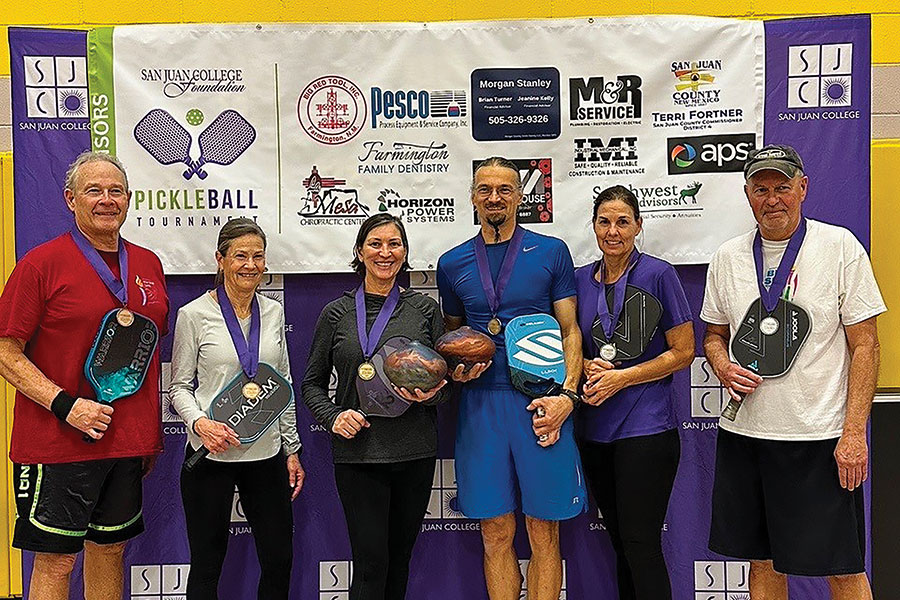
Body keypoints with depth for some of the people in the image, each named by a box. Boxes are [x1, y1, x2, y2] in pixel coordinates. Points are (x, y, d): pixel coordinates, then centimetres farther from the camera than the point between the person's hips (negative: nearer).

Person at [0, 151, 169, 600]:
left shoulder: (148, 265, 10)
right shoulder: (41, 263, -7)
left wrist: (152, 432, 15)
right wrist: (65, 404, -20)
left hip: (130, 442, 5)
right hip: (58, 444, -5)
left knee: (110, 550, 17)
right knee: (55, 561, 5)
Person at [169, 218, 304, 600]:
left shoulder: (273, 312, 8)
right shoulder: (194, 315, -4)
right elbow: (179, 387, -1)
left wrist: (292, 449, 12)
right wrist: (199, 422, -21)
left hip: (266, 453, 4)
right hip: (211, 454, -3)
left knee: (280, 561, 9)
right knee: (207, 564, 8)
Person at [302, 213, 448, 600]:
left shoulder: (425, 309, 6)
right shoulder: (337, 313, 4)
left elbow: (446, 377, 10)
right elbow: (312, 383, 9)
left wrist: (429, 395, -11)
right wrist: (334, 416, -9)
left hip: (415, 452, 2)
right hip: (358, 454, -1)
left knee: (399, 558, 13)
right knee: (370, 562, -3)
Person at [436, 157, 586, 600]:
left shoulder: (551, 252, 5)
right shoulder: (452, 263, 11)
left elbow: (570, 331, 3)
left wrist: (567, 395, -10)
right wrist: (456, 367, 0)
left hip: (542, 402, -2)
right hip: (480, 402, 2)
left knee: (544, 534, 4)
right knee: (496, 534, 9)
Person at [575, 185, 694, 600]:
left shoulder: (658, 274, -6)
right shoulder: (580, 279, 9)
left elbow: (683, 352, -6)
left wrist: (622, 377, -14)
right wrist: (588, 369, -4)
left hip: (645, 428, -5)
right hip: (594, 427, 5)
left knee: (640, 541, -3)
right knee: (619, 540, 15)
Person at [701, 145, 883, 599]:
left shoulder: (840, 246, -3)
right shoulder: (727, 258, 7)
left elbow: (865, 345, -5)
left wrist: (854, 433, -11)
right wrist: (723, 367, -6)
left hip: (820, 436, -3)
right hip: (743, 434, 4)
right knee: (763, 564, 14)